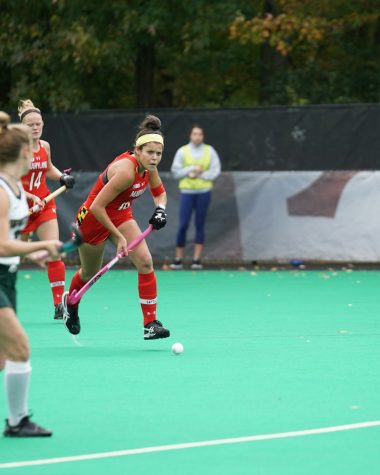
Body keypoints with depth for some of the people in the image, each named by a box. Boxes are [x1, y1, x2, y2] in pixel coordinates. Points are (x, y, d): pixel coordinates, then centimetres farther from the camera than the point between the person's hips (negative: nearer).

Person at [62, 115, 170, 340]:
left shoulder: (149, 167, -11)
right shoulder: (126, 171, -35)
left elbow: (159, 192, 10)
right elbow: (97, 207, -32)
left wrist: (160, 209, -11)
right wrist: (118, 237, -26)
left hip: (121, 215, 6)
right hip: (94, 219, -6)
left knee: (145, 261, -15)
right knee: (90, 273, 16)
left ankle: (150, 324, -13)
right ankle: (70, 302, 51)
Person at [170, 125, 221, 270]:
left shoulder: (210, 151, 3)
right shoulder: (182, 151, 1)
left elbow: (215, 171, -2)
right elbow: (175, 171, -2)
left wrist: (199, 174, -13)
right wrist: (192, 169, -13)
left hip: (203, 191, 1)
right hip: (186, 192, -1)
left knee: (200, 225, 3)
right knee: (183, 225, -6)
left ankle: (196, 260, 6)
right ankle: (178, 260, 0)